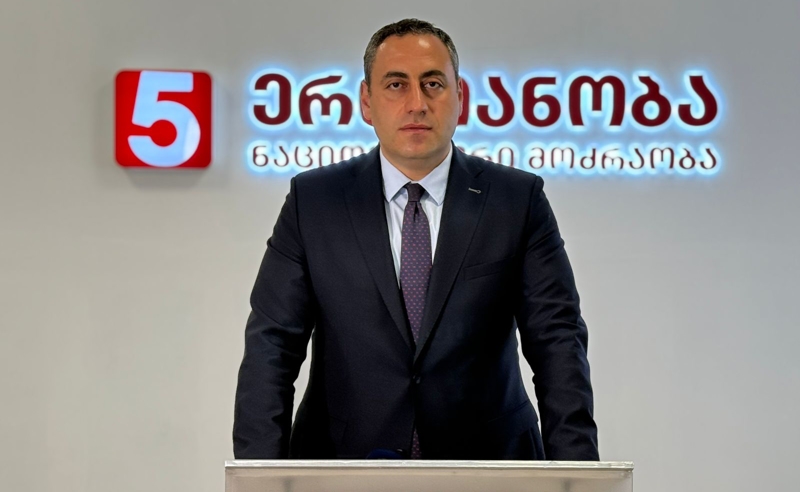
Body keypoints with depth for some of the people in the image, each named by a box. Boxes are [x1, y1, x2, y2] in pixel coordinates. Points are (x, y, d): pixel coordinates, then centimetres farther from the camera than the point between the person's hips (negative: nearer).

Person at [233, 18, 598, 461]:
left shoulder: (517, 201, 1)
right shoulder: (313, 201, 2)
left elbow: (557, 343, -3)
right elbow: (271, 348, -1)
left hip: (485, 463, 0)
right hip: (345, 464, 0)